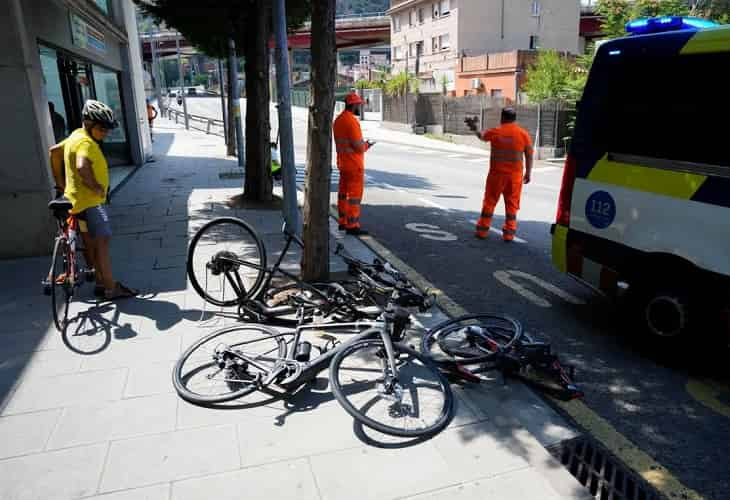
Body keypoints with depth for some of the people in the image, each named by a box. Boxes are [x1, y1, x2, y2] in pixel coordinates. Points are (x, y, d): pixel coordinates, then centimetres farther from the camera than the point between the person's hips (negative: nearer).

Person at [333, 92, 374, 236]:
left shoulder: (338, 120, 10)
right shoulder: (351, 121, -19)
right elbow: (358, 146, -23)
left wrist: (362, 143, 10)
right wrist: (367, 145, -2)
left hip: (342, 162, 9)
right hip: (354, 164, -9)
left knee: (343, 192, 14)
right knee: (355, 194, -4)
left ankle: (343, 222, 22)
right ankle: (352, 226, -2)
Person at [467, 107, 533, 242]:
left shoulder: (495, 132, -3)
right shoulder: (524, 134, -2)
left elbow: (481, 136, 17)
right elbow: (529, 156, 0)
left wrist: (474, 128, 36)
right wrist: (528, 173, 10)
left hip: (497, 173, -1)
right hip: (515, 175, 1)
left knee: (489, 201, 9)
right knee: (511, 204, 8)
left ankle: (482, 230, 13)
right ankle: (509, 233, 9)